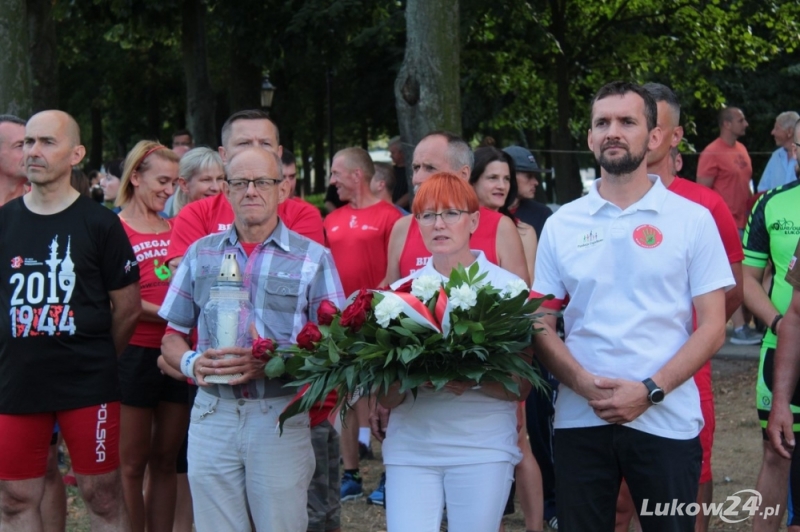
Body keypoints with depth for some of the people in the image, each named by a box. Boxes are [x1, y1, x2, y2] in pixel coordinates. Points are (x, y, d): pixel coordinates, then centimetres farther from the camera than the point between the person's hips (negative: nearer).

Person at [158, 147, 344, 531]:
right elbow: (172, 336, 15)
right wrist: (192, 362, -8)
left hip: (280, 416, -2)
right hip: (212, 413, 2)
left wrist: (269, 363, -17)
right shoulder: (201, 254, 11)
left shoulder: (313, 258, 3)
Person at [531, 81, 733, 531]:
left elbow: (712, 327, -2)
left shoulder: (692, 219, 1)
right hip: (580, 420, 2)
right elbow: (542, 326, 6)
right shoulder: (561, 225, 7)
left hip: (665, 420, -2)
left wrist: (649, 391, -13)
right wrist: (583, 383, -12)